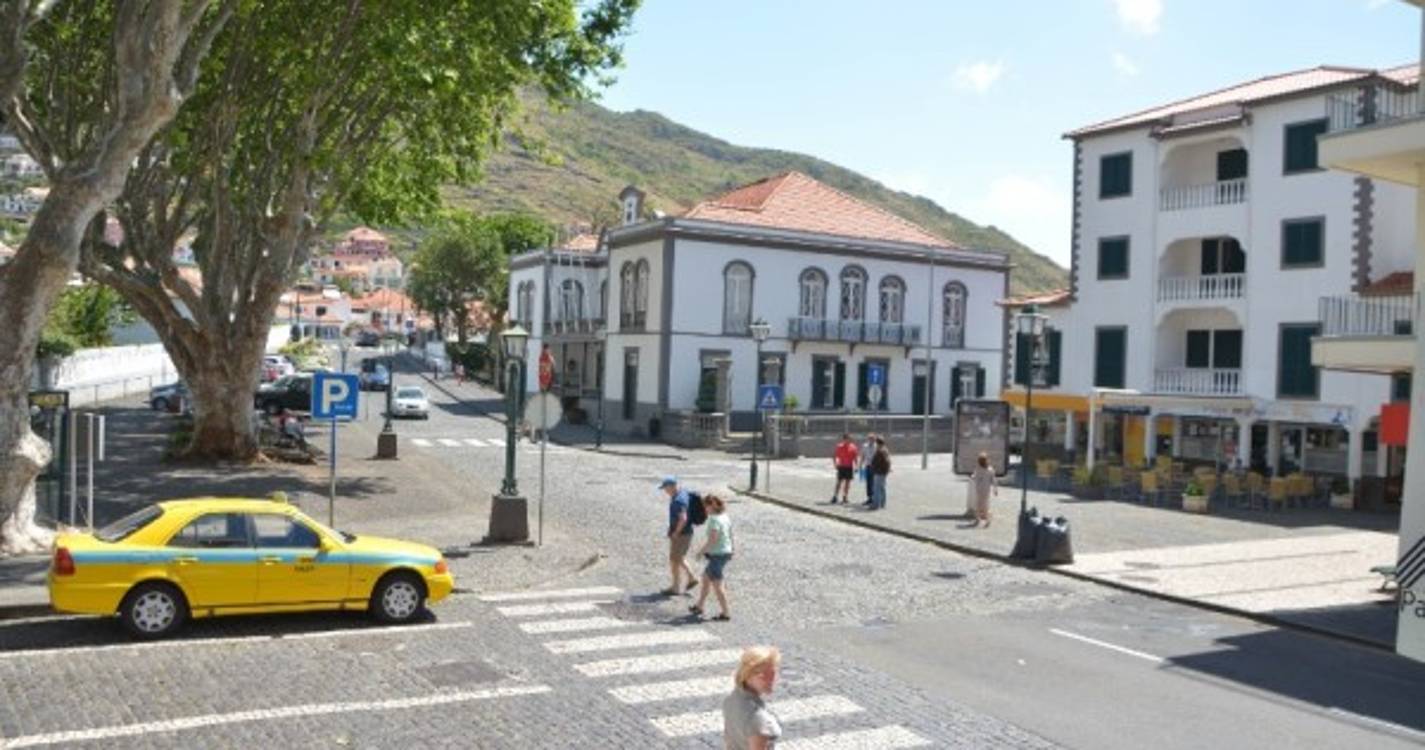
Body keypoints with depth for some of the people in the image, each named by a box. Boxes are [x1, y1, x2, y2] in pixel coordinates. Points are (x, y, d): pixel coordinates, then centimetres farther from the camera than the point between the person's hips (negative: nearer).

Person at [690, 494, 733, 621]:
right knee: (705, 578, 22)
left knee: (717, 585, -2)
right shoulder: (725, 517, 8)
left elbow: (712, 540, -23)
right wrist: (730, 551, 23)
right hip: (726, 552, 10)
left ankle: (726, 613, 2)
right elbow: (730, 536, 14)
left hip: (717, 555, -10)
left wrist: (701, 551, -11)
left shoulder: (714, 520, -19)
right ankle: (699, 607, 32)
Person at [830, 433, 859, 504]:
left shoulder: (853, 447, 1)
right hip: (841, 467, -3)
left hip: (849, 467, 3)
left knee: (847, 482, 6)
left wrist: (856, 466, 1)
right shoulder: (839, 446, -4)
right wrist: (835, 464, -8)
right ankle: (834, 497, -4)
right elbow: (834, 456, 2)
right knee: (839, 482, -5)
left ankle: (844, 498, 13)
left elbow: (855, 457, 7)